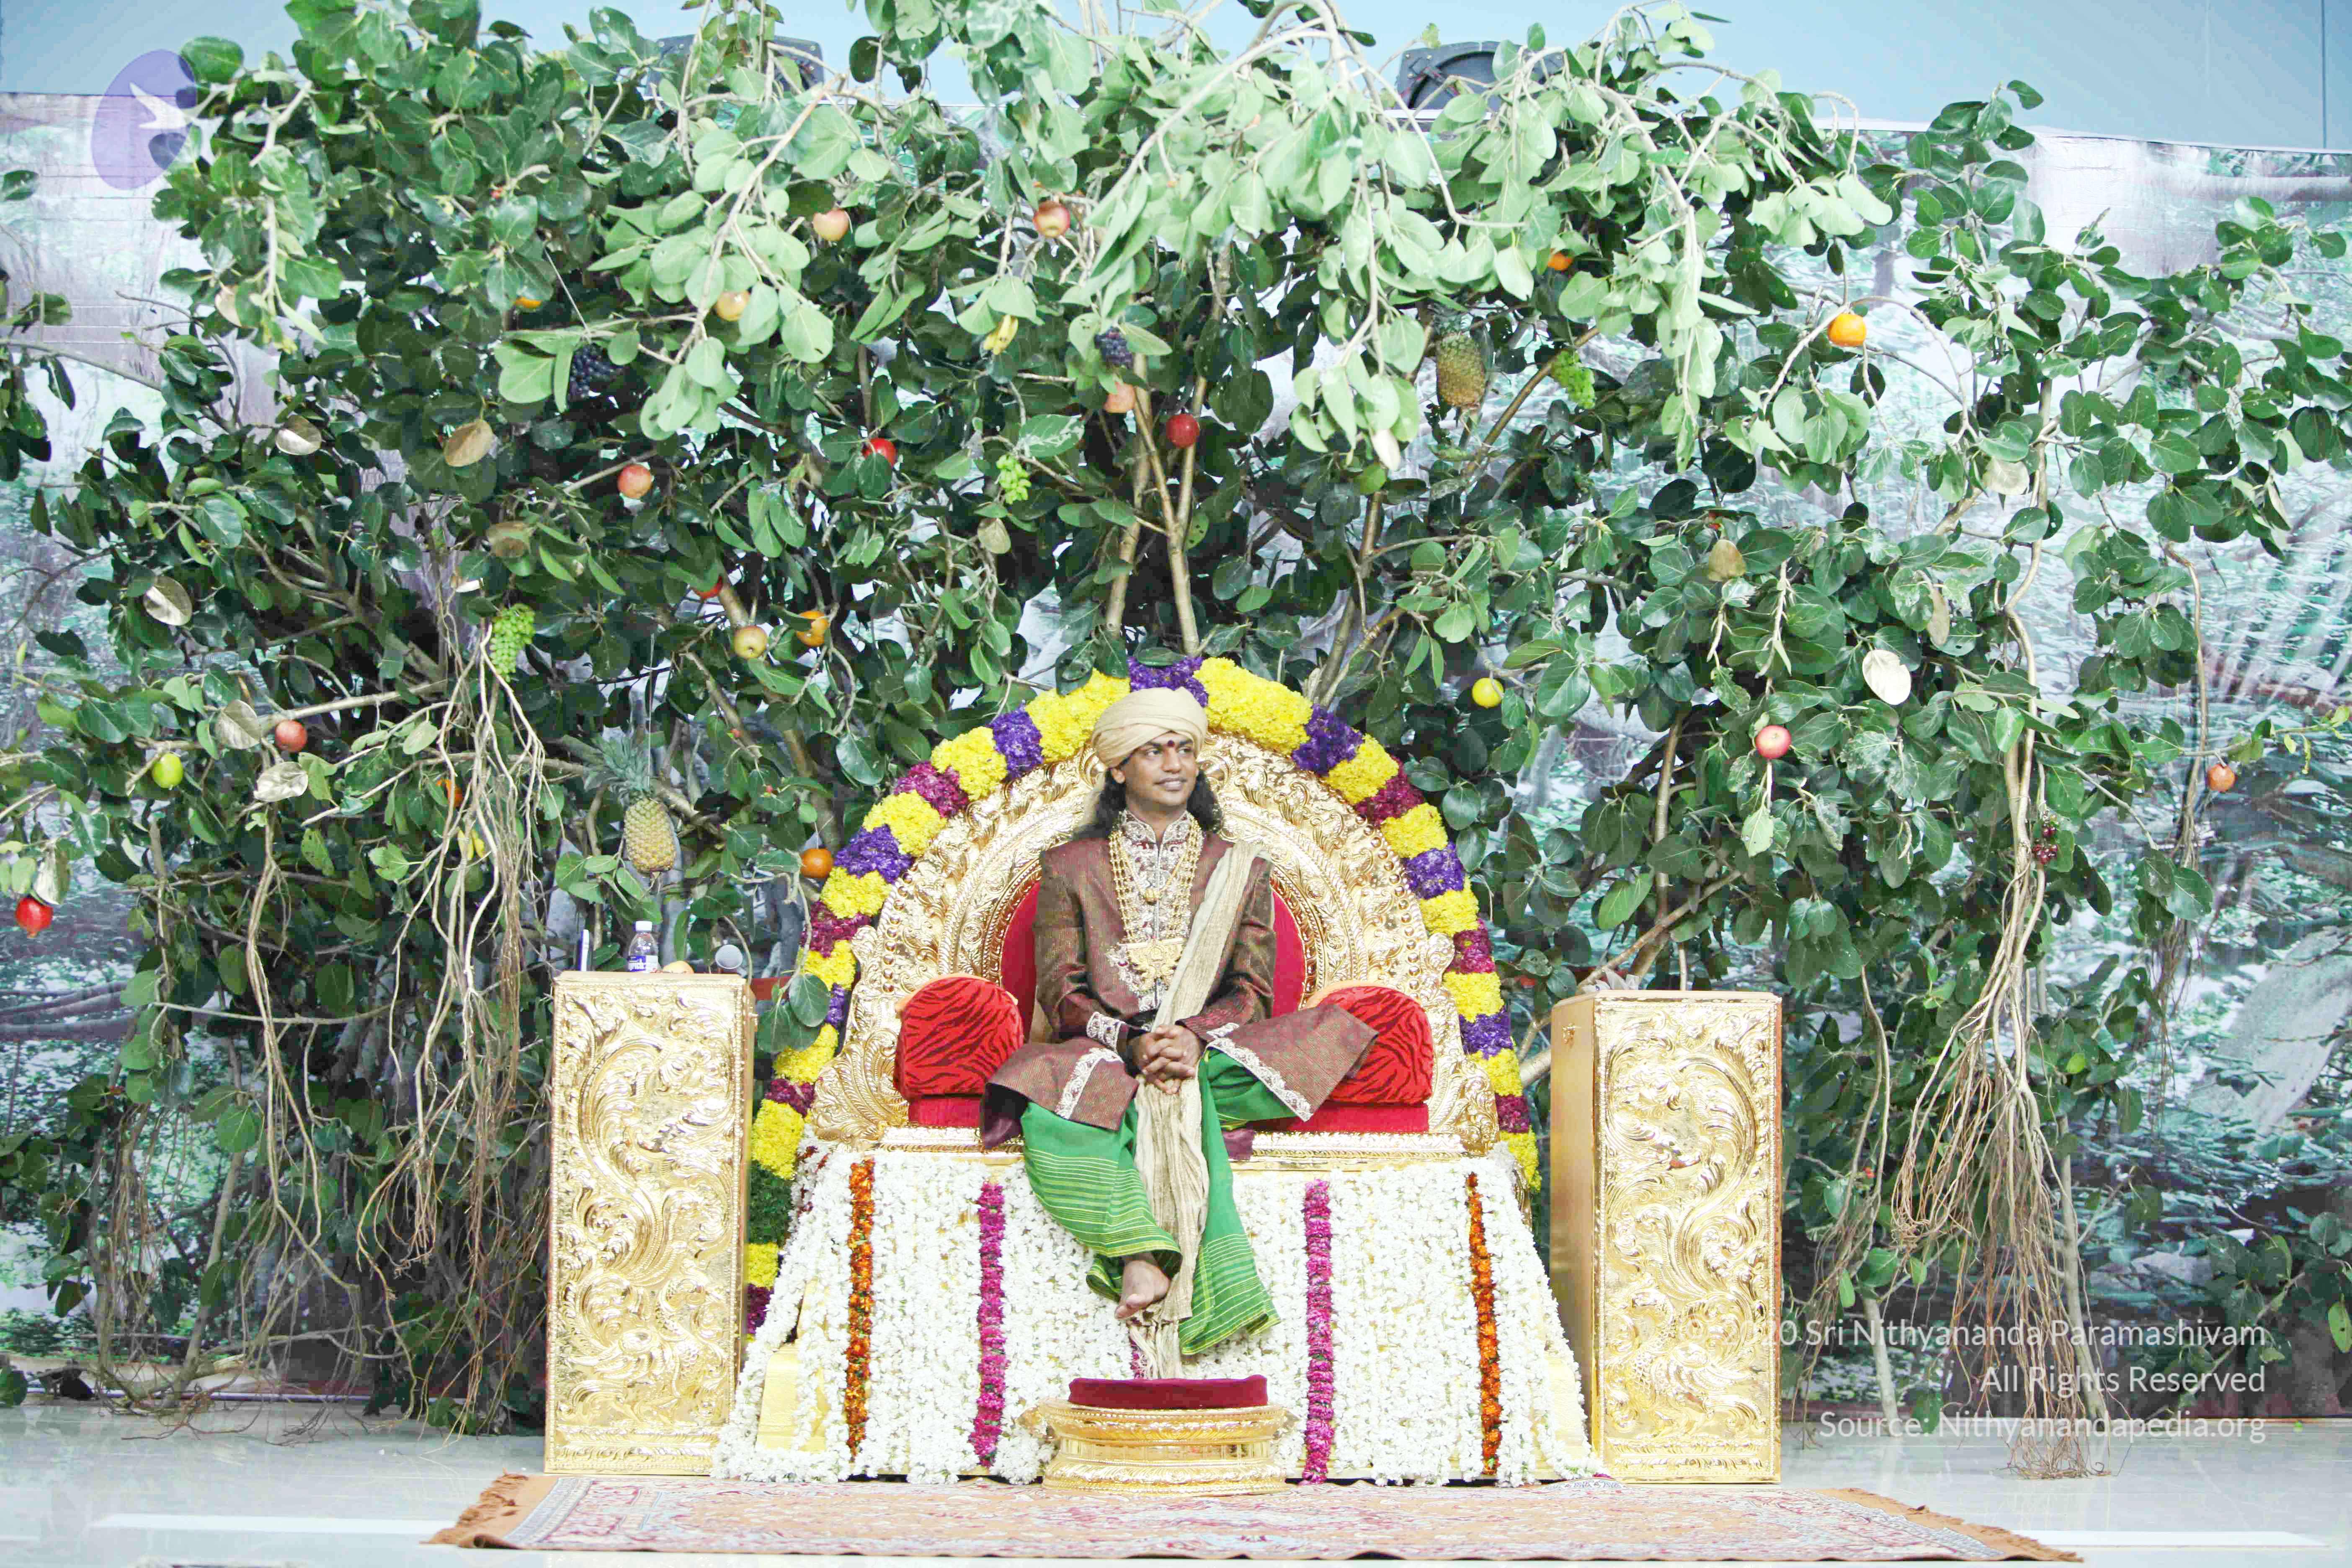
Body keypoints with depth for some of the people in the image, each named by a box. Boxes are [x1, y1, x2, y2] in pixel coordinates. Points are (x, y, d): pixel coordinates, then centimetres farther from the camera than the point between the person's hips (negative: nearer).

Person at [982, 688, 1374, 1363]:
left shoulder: (1240, 870, 17)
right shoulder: (1070, 868, 13)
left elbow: (1252, 992, 6)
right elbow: (1061, 992, 2)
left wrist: (1195, 1037, -17)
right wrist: (1132, 1042, -19)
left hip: (1208, 1053, 1)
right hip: (1100, 1055, -1)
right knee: (1049, 1100, -37)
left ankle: (1143, 1263, -39)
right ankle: (1143, 1254, -52)